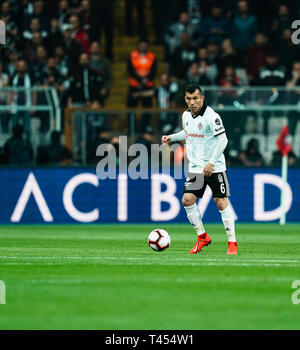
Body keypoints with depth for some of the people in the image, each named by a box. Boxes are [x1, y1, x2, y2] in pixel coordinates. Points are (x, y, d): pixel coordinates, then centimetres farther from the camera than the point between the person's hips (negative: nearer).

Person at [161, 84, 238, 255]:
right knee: (187, 199, -6)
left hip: (215, 168, -6)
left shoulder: (211, 116, -15)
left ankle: (232, 242, 2)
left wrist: (211, 163, -21)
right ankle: (202, 236, 11)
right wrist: (172, 137, 12)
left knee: (221, 202, -6)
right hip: (195, 167, 6)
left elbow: (223, 139, -17)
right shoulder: (186, 115, 7)